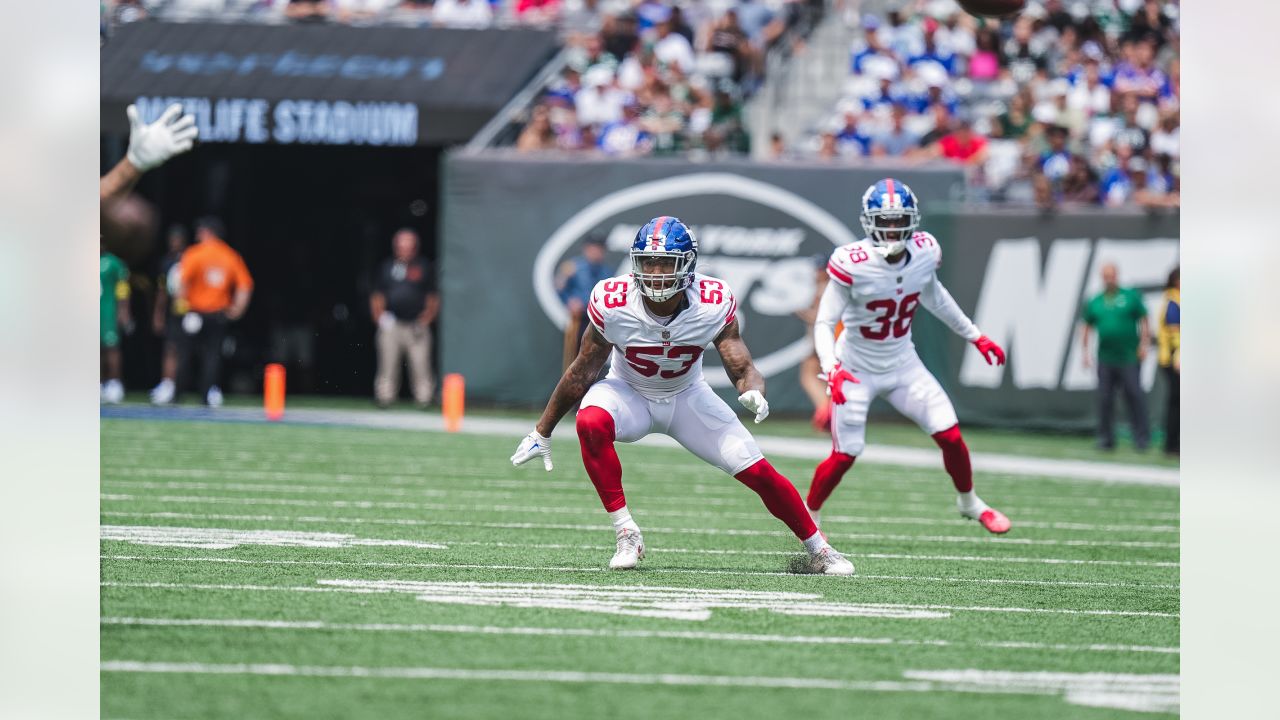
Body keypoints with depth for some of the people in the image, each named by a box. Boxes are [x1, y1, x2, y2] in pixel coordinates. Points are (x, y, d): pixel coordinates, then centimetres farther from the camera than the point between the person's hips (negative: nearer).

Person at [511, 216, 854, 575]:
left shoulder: (713, 304, -24)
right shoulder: (613, 303, -26)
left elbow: (743, 369, -22)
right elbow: (581, 373, -13)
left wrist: (753, 393, -47)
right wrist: (542, 432, -7)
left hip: (687, 397, 1)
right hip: (629, 394, -1)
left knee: (758, 472, -8)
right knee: (590, 422, -35)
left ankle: (818, 550, 16)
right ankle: (626, 535, -25)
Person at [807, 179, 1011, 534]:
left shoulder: (924, 253, -10)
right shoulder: (853, 264, -26)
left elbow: (933, 296, 12)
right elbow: (824, 323, -22)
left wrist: (974, 336, 19)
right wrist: (831, 369, -38)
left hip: (903, 366, 4)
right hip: (857, 370, -4)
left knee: (950, 436, -2)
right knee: (845, 455, -6)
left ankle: (969, 502, 24)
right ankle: (808, 518, 18)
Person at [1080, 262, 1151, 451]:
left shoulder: (1131, 297, 4)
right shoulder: (1095, 302, 11)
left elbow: (1143, 321, 3)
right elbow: (1086, 327, 16)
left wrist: (1144, 344, -6)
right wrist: (1085, 350, 7)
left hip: (1129, 357, -3)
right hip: (1105, 359, 3)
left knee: (1134, 396, -6)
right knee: (1104, 399, 3)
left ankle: (1141, 438, -1)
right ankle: (1106, 438, 10)